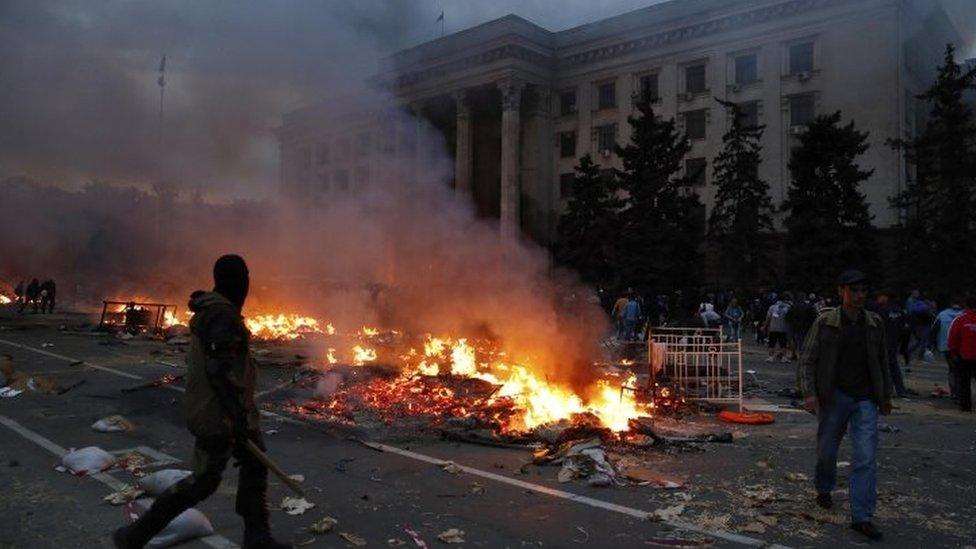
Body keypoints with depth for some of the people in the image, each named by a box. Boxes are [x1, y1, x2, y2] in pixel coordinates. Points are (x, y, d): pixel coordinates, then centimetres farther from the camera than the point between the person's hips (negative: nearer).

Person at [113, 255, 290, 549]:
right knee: (203, 481, 0)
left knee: (255, 465, 14)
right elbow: (220, 369, -26)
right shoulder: (222, 313, -21)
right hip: (219, 413, -10)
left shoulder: (211, 309, 10)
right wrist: (238, 414, -24)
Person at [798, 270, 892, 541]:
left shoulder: (875, 323, 4)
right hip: (834, 396, -2)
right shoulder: (824, 323, -6)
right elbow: (807, 361, -6)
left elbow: (882, 361, 15)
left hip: (866, 399, 2)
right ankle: (824, 490, 40)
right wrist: (809, 393, -17)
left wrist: (885, 395, 17)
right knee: (826, 450, 11)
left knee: (866, 458, -4)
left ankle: (862, 517, 2)